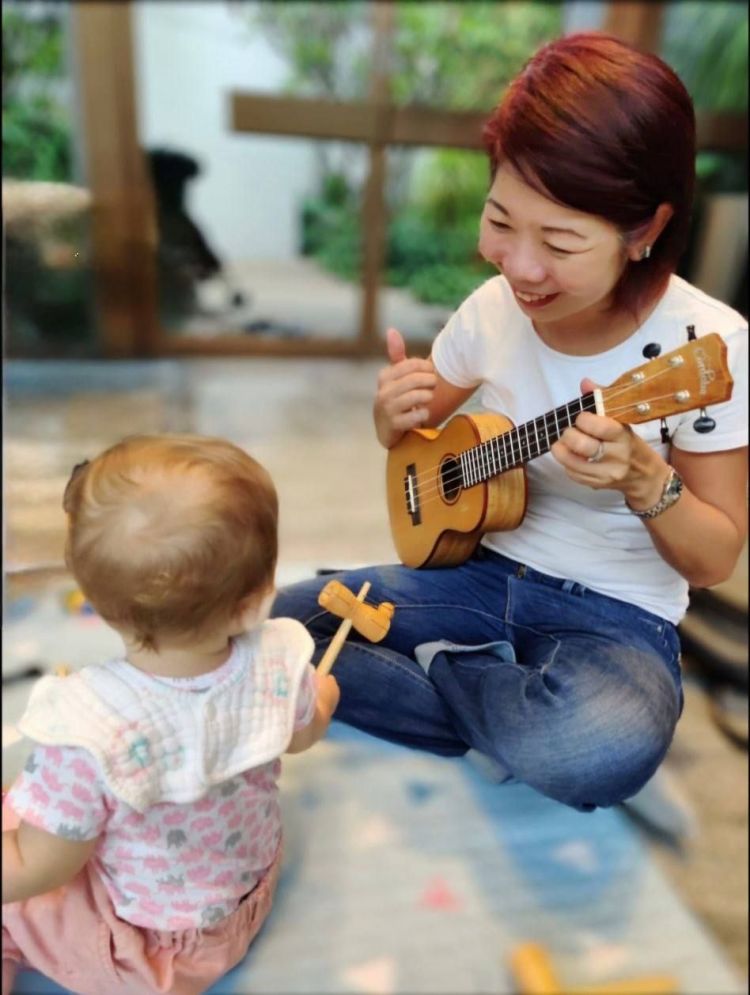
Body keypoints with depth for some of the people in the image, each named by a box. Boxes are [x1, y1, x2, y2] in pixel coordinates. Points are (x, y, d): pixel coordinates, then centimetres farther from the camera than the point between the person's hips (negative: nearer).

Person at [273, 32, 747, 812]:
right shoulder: (496, 306, -7)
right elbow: (413, 432, 9)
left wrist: (643, 479, -29)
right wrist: (396, 414, -15)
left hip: (618, 616, -2)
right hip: (483, 570, 3)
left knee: (611, 752, -37)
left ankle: (436, 666, -5)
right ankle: (507, 719, -3)